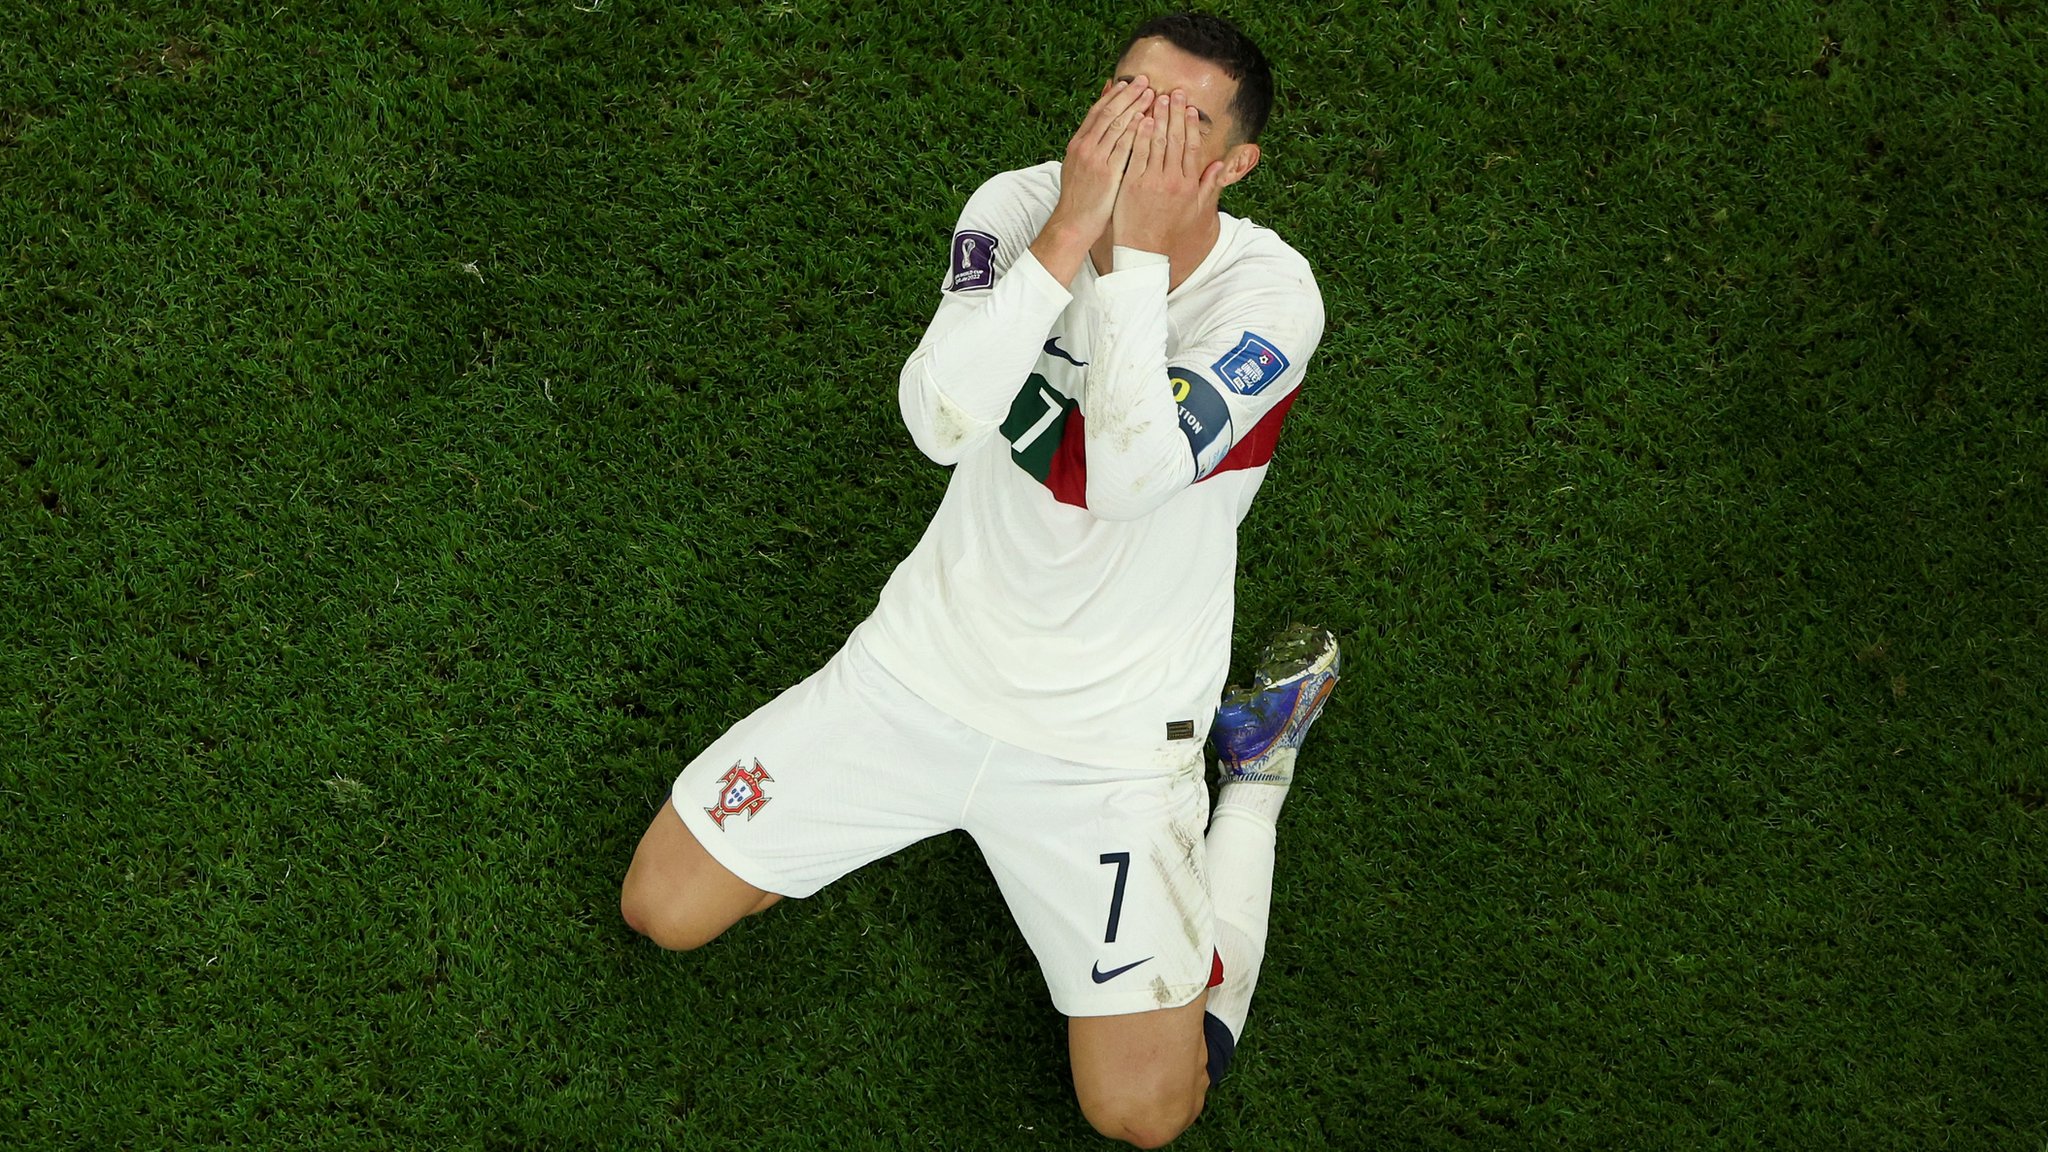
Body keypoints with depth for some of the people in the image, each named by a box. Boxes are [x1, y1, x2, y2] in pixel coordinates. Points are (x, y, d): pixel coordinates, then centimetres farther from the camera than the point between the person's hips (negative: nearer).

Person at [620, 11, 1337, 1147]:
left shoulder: (1269, 291, -19)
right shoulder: (1020, 207, -10)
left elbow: (1127, 475, -33)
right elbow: (939, 421, -26)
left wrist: (1135, 251, -31)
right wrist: (1070, 230, -32)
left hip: (1110, 738, -3)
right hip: (929, 659, 3)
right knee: (664, 906, 2)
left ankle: (1253, 771, 17)